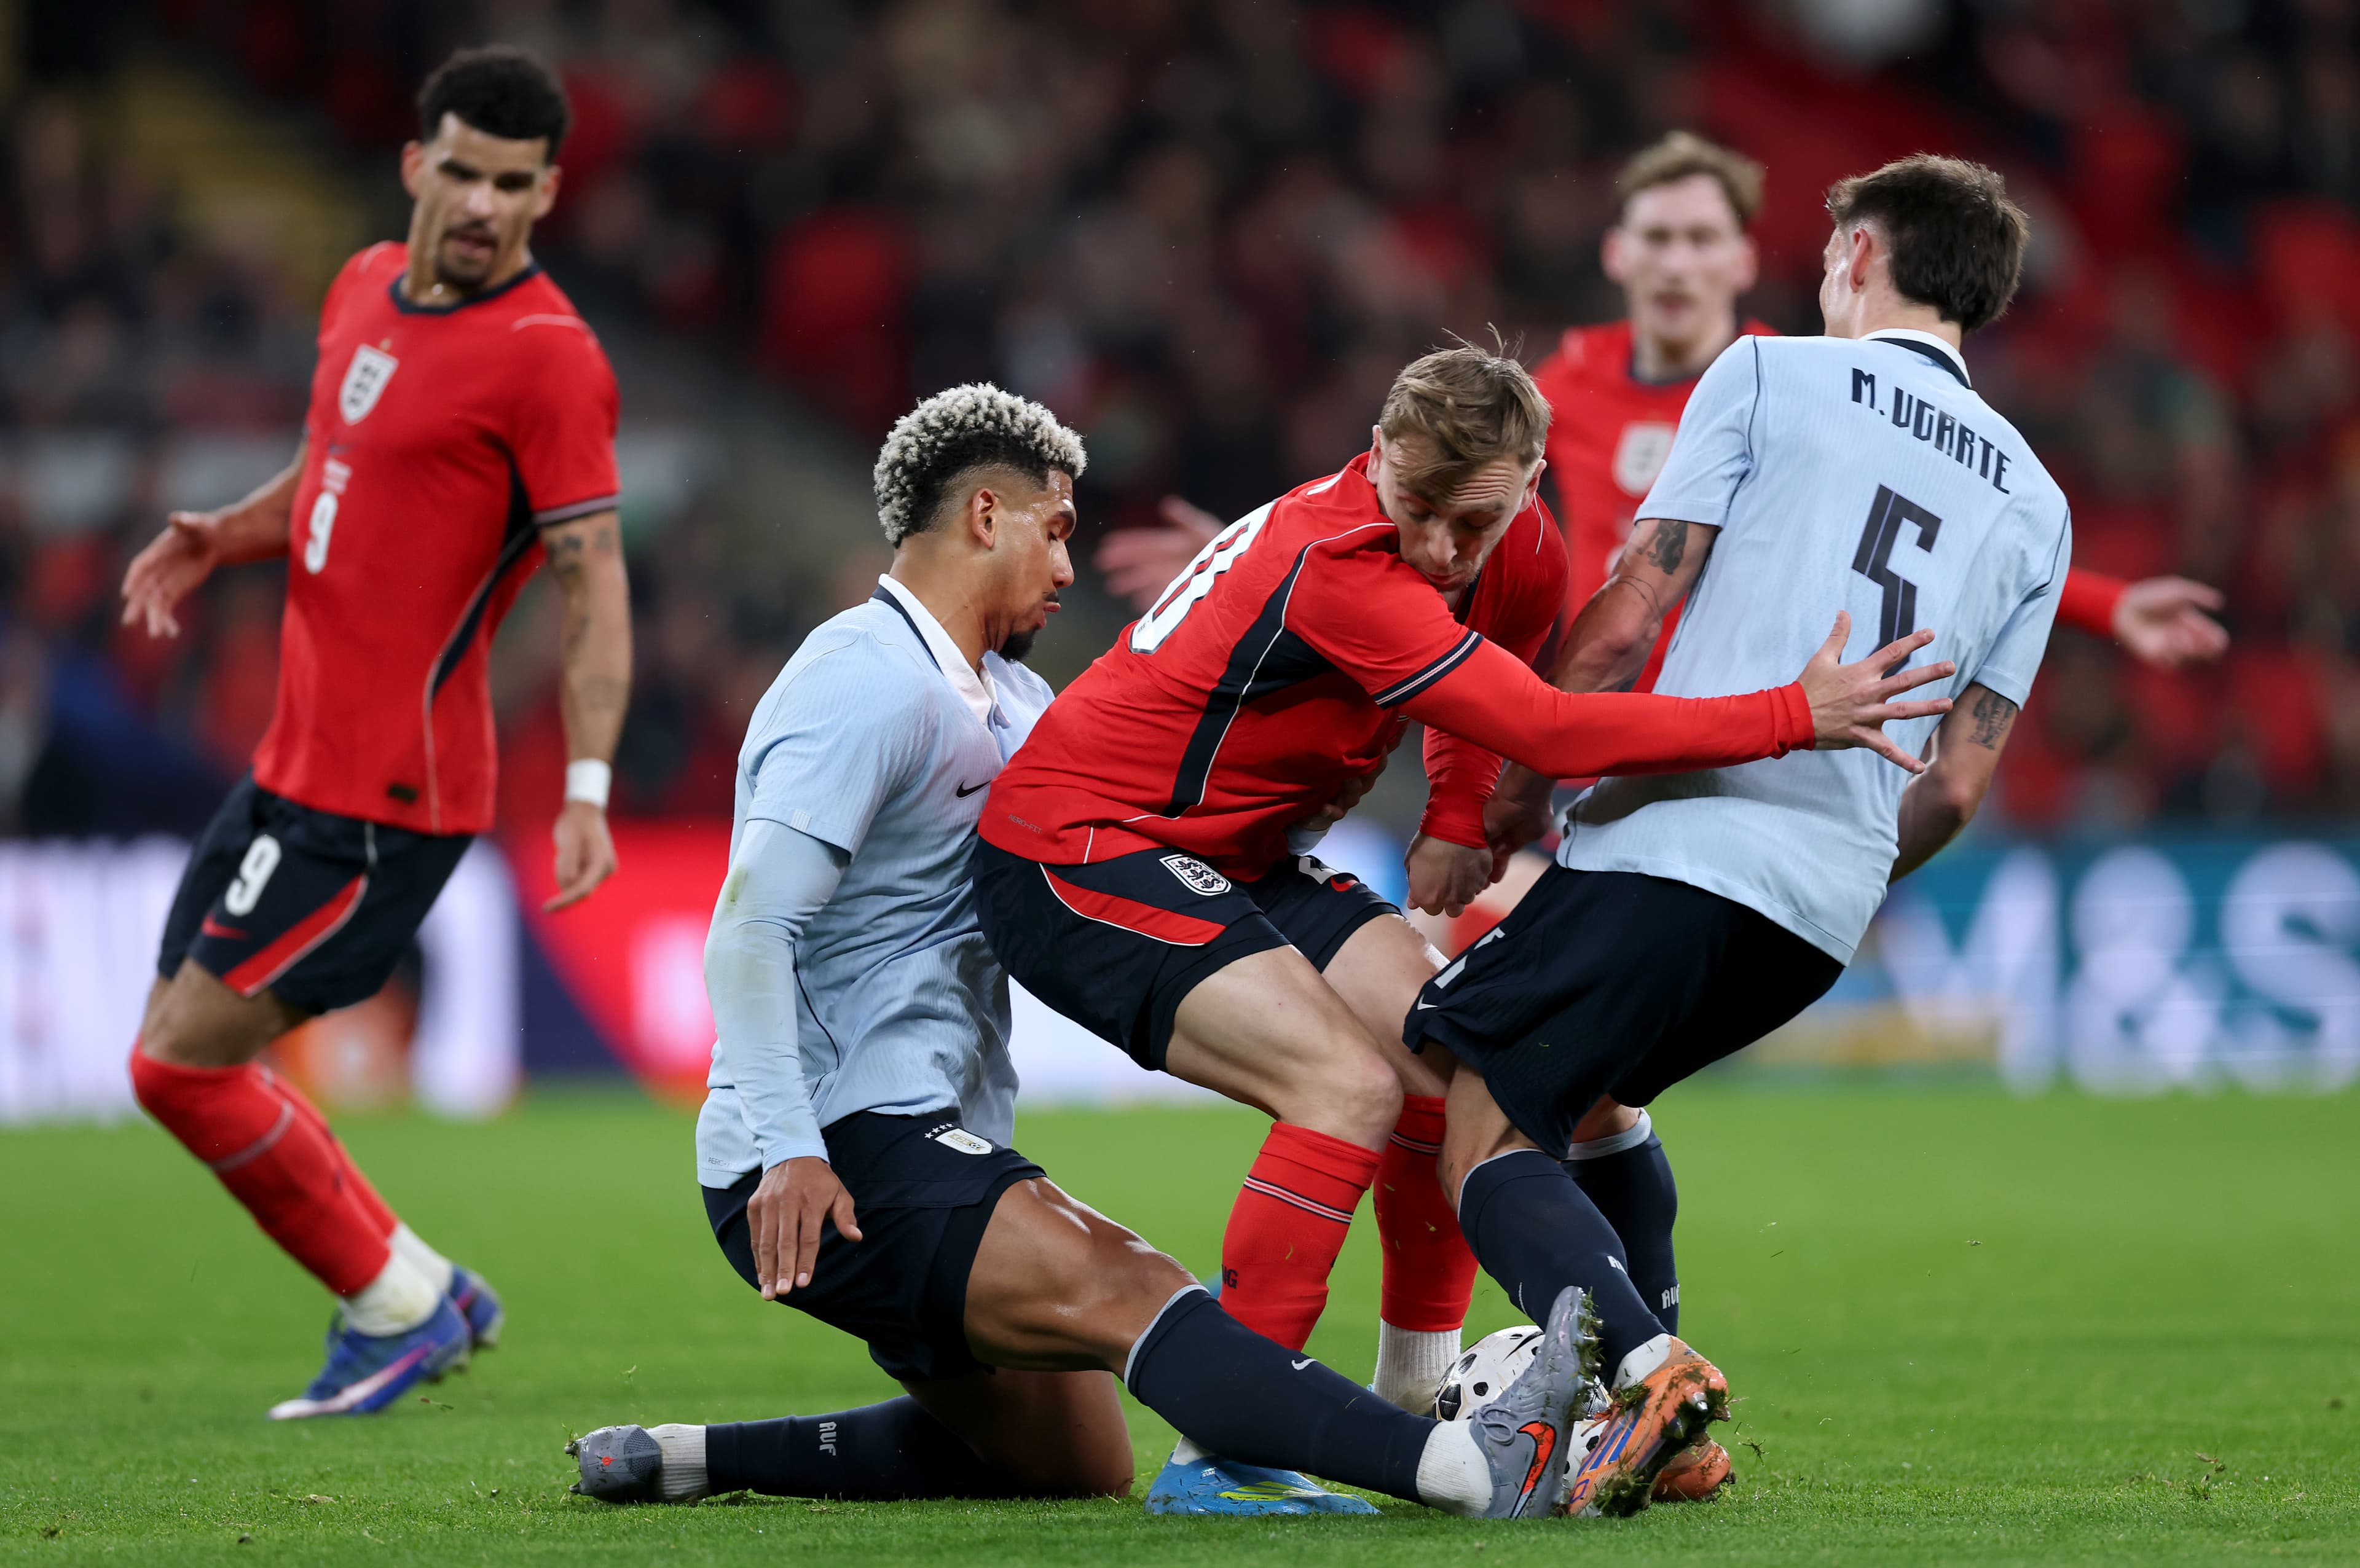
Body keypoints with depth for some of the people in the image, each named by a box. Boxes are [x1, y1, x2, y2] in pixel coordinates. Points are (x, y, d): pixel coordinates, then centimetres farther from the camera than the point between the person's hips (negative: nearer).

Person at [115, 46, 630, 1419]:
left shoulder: (548, 356, -14)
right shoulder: (366, 287, 11)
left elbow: (595, 579, -17)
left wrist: (588, 788, -27)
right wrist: (223, 538, 8)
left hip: (383, 799, -9)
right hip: (293, 770, 9)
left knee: (182, 1061, -9)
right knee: (184, 1052, 12)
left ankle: (399, 1302, 5)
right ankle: (426, 1296, 21)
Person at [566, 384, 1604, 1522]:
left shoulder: (1008, 700, 20)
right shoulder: (871, 685, -12)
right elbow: (748, 934, -20)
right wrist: (787, 1153, -29)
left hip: (931, 1147, 11)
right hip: (835, 1162, -11)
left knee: (1078, 1466, 14)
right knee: (1124, 1290, -29)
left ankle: (699, 1461, 16)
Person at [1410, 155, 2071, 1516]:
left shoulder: (1771, 376, 5)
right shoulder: (2036, 504, 19)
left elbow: (1621, 627, -1)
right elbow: (1957, 791, 15)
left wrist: (1522, 790, 11)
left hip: (1678, 836, -6)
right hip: (1825, 918, 6)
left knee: (1484, 1136, -5)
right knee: (1591, 1101, 26)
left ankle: (1650, 1367, -30)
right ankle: (1655, 1431, 15)